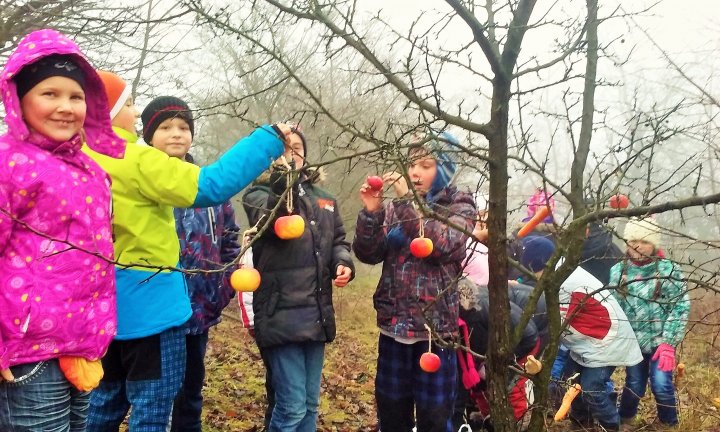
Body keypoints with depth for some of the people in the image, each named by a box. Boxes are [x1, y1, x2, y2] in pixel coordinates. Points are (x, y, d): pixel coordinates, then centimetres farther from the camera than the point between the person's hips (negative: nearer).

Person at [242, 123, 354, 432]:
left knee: (310, 404, 16)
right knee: (292, 406, -6)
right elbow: (271, 221, -24)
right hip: (281, 313, -6)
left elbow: (338, 240, 22)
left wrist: (343, 263, 0)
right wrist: (285, 180, -39)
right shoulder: (259, 193, -1)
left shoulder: (323, 198, 15)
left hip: (317, 312, 6)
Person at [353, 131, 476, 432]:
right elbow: (368, 254, 0)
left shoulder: (459, 207, -1)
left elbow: (441, 245, -20)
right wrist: (370, 211, -14)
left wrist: (408, 200, -21)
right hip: (394, 324, 4)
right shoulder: (395, 207, 8)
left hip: (435, 326, -3)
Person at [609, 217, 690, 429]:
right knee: (634, 385, 9)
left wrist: (668, 343, -14)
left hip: (660, 341, -2)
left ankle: (669, 424, 20)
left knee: (661, 384, -8)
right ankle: (624, 420, 36)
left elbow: (680, 308, -9)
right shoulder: (617, 271, 0)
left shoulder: (669, 270, -7)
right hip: (633, 341, 2)